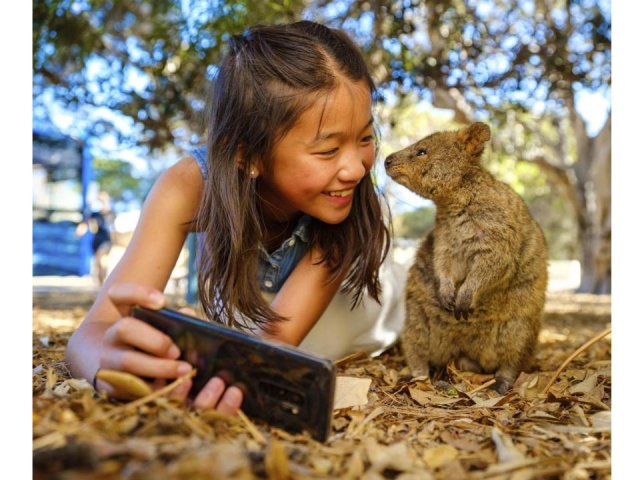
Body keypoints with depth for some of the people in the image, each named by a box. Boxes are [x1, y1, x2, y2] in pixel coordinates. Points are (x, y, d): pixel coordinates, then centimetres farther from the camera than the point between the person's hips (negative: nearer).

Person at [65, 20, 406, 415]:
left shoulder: (355, 205, -38)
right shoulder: (190, 186, -36)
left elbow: (278, 338, -42)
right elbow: (92, 334, -41)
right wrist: (113, 364, -66)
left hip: (346, 310, -2)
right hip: (241, 306, 3)